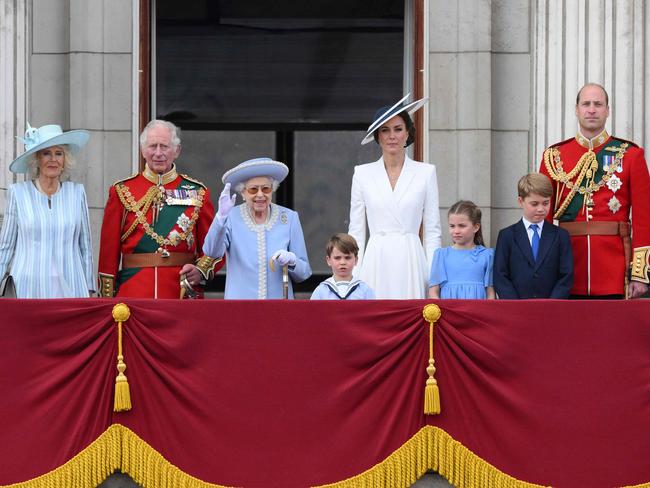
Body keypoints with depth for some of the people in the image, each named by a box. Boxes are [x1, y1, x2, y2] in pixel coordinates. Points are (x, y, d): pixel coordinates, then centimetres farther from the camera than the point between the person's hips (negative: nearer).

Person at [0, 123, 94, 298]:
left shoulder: (77, 193, 7)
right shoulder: (18, 192, 3)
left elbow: (86, 246, 12)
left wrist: (89, 289, 9)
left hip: (70, 289, 1)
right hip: (28, 288, -1)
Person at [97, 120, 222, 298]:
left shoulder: (197, 193, 7)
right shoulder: (122, 192, 5)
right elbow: (109, 250, 5)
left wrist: (201, 270, -12)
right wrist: (107, 300, 0)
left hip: (184, 294, 1)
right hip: (133, 294, 0)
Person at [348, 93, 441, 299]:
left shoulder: (426, 173, 6)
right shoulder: (363, 174, 8)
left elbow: (432, 231, 6)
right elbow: (356, 230, 9)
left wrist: (433, 279, -1)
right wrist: (353, 278, 2)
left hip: (410, 261, -1)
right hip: (375, 263, 1)